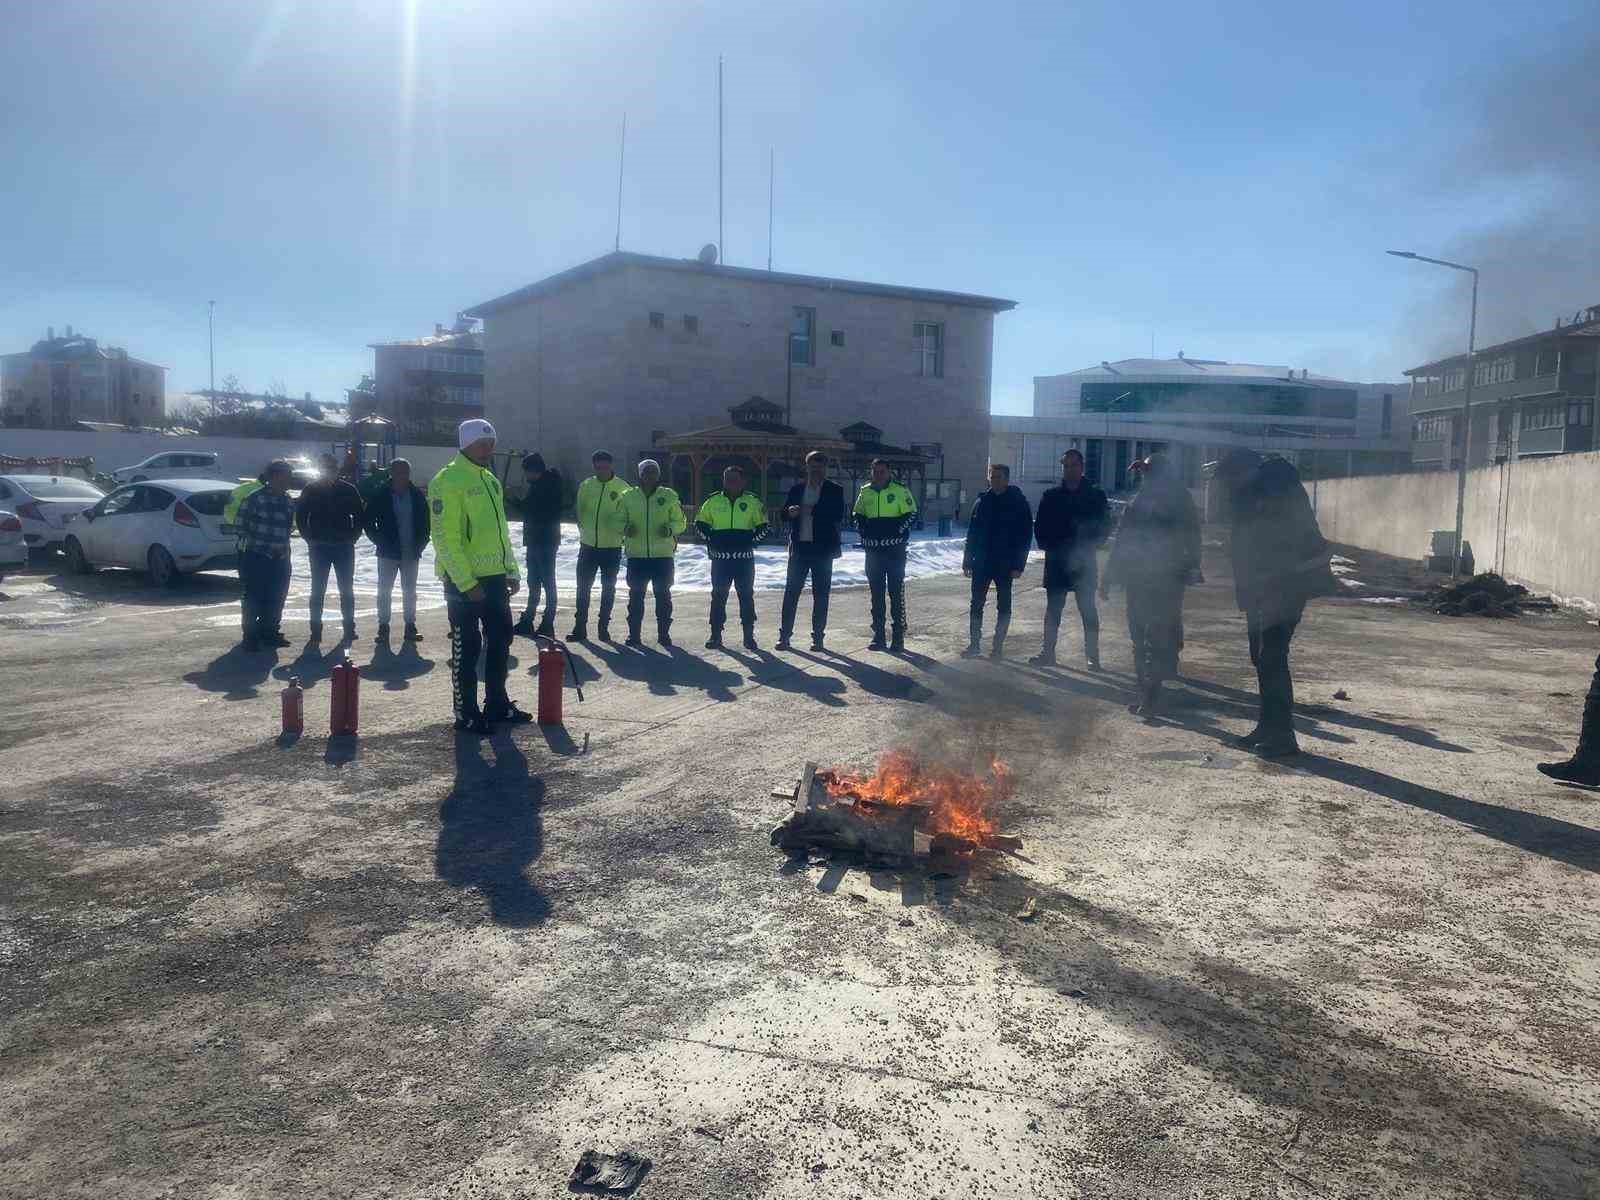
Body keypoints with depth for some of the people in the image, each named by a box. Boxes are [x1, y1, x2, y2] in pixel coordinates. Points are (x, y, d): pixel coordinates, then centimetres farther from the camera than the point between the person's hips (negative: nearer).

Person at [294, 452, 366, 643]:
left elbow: (360, 516, 9)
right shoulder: (311, 490, 2)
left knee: (346, 589, 4)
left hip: (344, 547, 0)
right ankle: (316, 629, 8)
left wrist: (352, 537, 0)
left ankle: (349, 627, 11)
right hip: (318, 548, 0)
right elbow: (300, 515, 8)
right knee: (318, 590, 3)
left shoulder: (348, 489, 2)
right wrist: (310, 538, -1)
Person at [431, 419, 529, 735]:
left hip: (495, 577, 8)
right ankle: (466, 713, 11)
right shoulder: (448, 481, -13)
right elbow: (446, 538, -18)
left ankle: (497, 703, 27)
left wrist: (511, 571, 13)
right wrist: (466, 582, -20)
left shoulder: (490, 480, 14)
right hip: (464, 580, -8)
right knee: (466, 647, 1)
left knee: (501, 638, 14)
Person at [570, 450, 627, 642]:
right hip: (588, 545, 2)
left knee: (608, 588, 7)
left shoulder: (622, 488, -5)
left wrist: (621, 529, -19)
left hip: (611, 547, -2)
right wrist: (584, 531, 9)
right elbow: (579, 511, 13)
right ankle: (580, 627, 10)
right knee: (583, 587, 3)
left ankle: (604, 626, 16)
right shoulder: (586, 485, 4)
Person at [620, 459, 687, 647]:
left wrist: (670, 528, -15)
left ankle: (664, 633, 14)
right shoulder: (628, 496, 6)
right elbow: (620, 520, 11)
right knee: (636, 594, 5)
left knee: (663, 594, 5)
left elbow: (680, 522, 6)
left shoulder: (669, 496, 3)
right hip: (636, 554, 1)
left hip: (663, 554, -1)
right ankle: (633, 633, 12)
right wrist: (626, 528, -12)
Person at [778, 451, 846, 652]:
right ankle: (784, 635, 3)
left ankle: (818, 636, 9)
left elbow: (838, 516, -11)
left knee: (821, 594, 2)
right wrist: (790, 512, -12)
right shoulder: (796, 489, 12)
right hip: (799, 547, 2)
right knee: (791, 591, -1)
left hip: (822, 548, -2)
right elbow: (783, 514, 11)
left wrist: (813, 510, -19)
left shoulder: (834, 490, 3)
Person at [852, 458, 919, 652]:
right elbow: (858, 516, 21)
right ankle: (878, 635, 16)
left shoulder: (900, 491, -3)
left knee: (896, 592, -3)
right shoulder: (865, 492, 10)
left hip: (895, 550, -4)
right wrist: (864, 531, 4)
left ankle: (899, 636, 2)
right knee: (876, 593, 9)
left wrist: (898, 532, -13)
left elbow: (911, 515, -3)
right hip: (873, 550, 4)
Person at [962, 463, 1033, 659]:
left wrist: (1018, 565, -10)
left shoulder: (1019, 503, -4)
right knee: (976, 604, 4)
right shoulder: (982, 502, 5)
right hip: (981, 562, 3)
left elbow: (1026, 536, -4)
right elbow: (971, 533, 9)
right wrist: (967, 561, 5)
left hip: (1005, 565, -3)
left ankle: (998, 646, 14)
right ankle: (974, 644, 11)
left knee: (1003, 606, 6)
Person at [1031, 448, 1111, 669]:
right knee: (1053, 608, 7)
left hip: (1084, 562, -2)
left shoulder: (1096, 496, 3)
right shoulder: (1051, 497, 8)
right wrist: (1049, 547, -7)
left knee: (1087, 609, 1)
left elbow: (1104, 526, 1)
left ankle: (1092, 655, 7)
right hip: (1056, 562, 2)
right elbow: (1040, 527, 8)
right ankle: (1048, 652, 13)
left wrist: (1088, 547, -12)